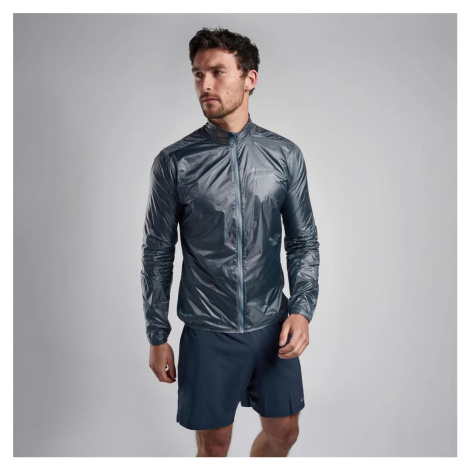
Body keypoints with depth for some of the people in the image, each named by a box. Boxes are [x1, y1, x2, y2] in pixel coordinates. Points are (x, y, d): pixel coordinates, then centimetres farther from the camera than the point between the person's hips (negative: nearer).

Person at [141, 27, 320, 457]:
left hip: (272, 326, 3)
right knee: (213, 445, 14)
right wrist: (158, 337, 0)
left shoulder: (285, 155, -2)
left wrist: (302, 309, -8)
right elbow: (158, 255, -3)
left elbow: (304, 241, 4)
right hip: (207, 333, -2)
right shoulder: (174, 162, -8)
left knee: (284, 433, 18)